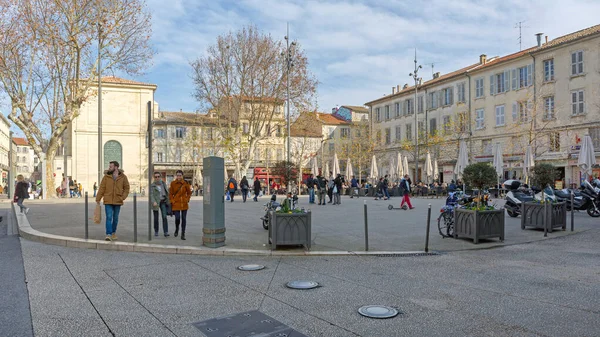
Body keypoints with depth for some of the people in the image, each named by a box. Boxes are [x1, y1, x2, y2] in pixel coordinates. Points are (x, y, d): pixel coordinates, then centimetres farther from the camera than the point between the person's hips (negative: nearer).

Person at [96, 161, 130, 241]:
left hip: (118, 201, 1)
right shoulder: (106, 176, -1)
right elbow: (102, 188, 0)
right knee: (109, 217, -9)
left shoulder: (123, 177, 1)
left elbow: (126, 188, 6)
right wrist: (98, 199, -3)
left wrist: (123, 197, -7)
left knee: (115, 218, 12)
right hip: (108, 201, -1)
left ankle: (113, 232, 30)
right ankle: (108, 235, -10)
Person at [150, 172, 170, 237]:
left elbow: (167, 192, 15)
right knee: (156, 218, 6)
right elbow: (151, 195, -13)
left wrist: (168, 201, 12)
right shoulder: (152, 185, -4)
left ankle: (166, 232, -14)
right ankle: (156, 232, 21)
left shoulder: (163, 183, 7)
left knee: (164, 217, -11)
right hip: (156, 203, -2)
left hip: (163, 202, 2)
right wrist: (154, 202, -29)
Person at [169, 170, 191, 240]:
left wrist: (187, 200, 1)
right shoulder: (173, 183, -2)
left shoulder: (185, 183, -1)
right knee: (177, 218, -9)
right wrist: (172, 201, -3)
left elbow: (189, 193, 11)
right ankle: (176, 229, 23)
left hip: (184, 204, 1)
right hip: (176, 204, -1)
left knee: (184, 219, 2)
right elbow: (170, 194, 5)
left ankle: (183, 234, 11)